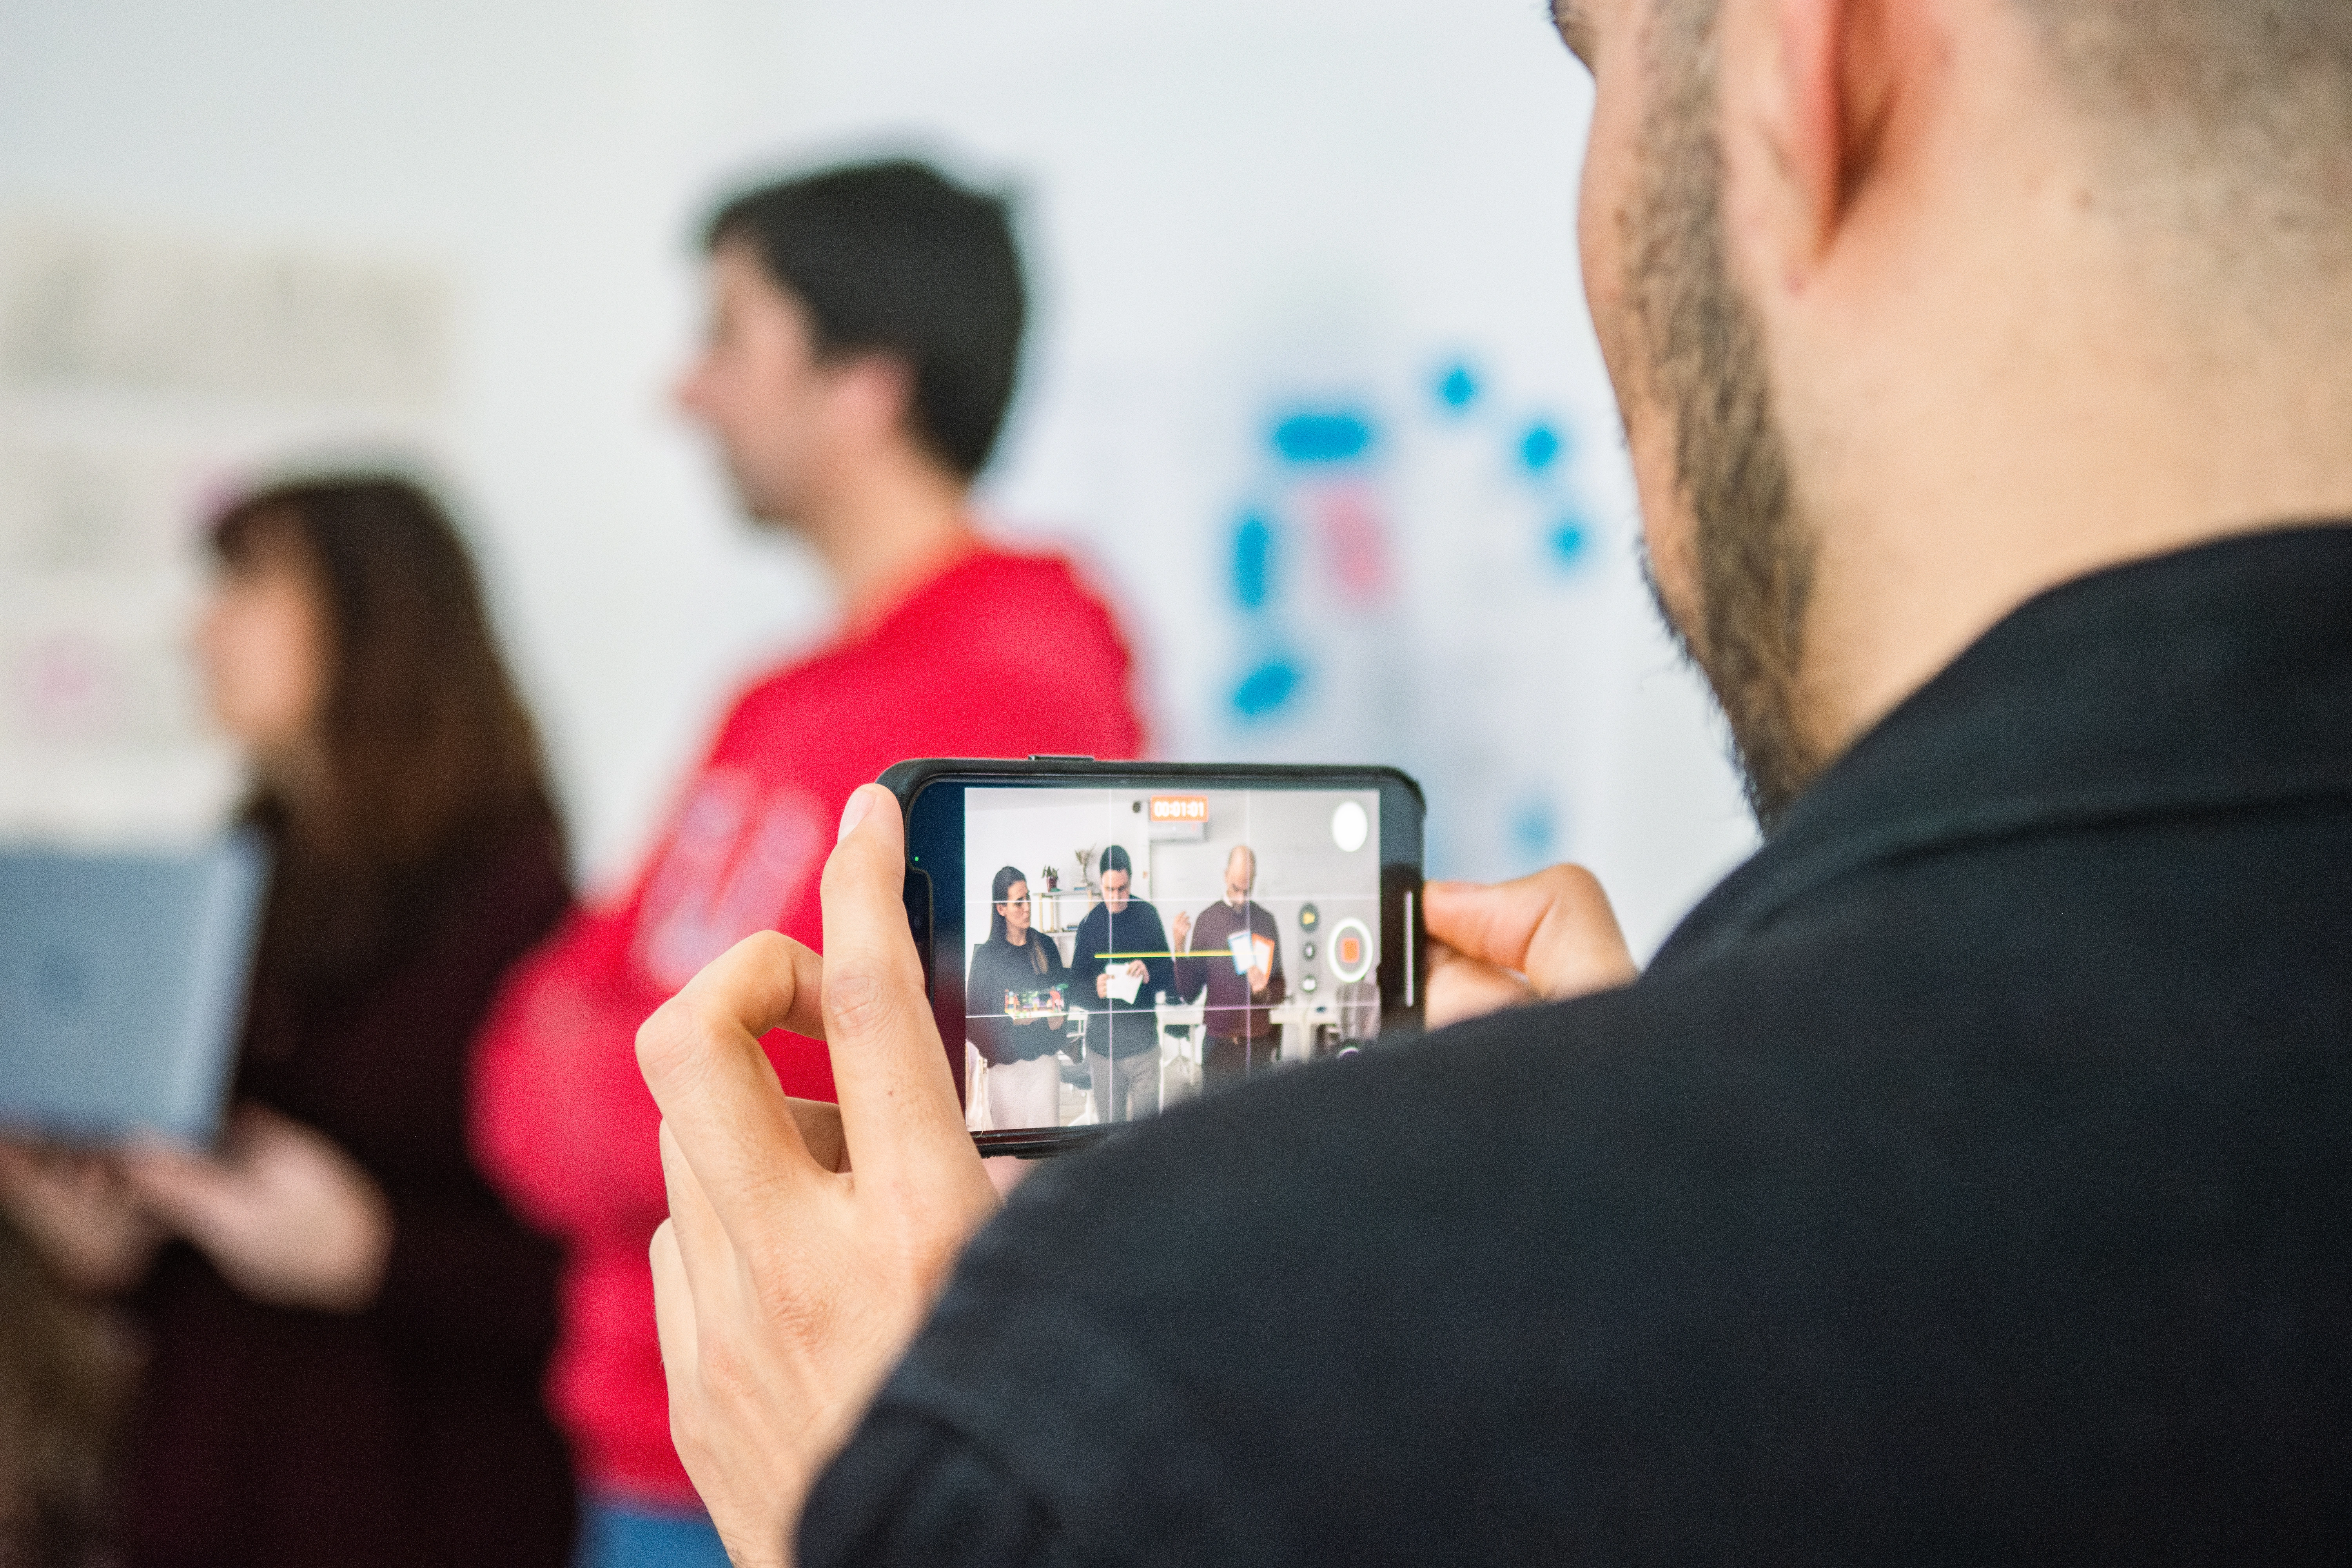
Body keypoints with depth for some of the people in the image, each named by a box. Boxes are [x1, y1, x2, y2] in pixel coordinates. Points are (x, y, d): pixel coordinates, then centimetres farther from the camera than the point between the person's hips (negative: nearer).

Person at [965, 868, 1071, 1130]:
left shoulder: (1045, 946, 7)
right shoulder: (987, 954, -1)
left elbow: (1063, 989, 15)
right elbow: (976, 1010, -3)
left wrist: (1059, 1016, -5)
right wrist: (1011, 1019, -17)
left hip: (1045, 1056, 2)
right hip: (1007, 1059, -2)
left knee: (1047, 1128, -2)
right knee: (1010, 1132, -2)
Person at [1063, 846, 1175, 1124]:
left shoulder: (1149, 917, 2)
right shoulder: (1089, 924, 3)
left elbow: (1170, 977, 3)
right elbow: (1075, 987, 2)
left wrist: (1149, 974, -18)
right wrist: (1095, 990, -20)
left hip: (1143, 1041, 0)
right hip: (1102, 1044, 1)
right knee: (1109, 1128, 3)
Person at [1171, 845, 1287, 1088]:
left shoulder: (1266, 921, 4)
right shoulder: (1207, 919, 0)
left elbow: (1280, 990, 9)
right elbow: (1189, 990, -1)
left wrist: (1265, 992, -13)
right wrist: (1180, 947, -15)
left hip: (1258, 1043, 1)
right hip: (1218, 1042, -1)